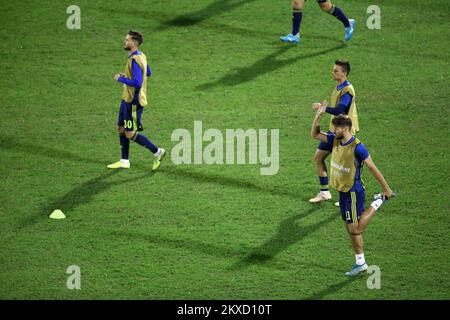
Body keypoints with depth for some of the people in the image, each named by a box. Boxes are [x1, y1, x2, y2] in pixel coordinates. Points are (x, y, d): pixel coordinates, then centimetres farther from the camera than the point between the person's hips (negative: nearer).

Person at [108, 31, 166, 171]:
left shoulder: (135, 60, -23)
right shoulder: (141, 56, 8)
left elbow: (137, 83, -29)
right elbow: (148, 73, 22)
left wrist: (120, 78, -17)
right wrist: (127, 75, 16)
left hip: (133, 102, -10)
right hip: (127, 100, 10)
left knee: (130, 134, -4)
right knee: (121, 129, 15)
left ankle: (157, 152, 5)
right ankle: (124, 161, 22)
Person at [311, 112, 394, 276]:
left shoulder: (357, 147, -22)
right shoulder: (335, 140, 1)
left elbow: (373, 168, -18)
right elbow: (315, 134, 9)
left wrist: (387, 189, -13)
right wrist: (318, 116, -8)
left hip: (354, 193, -8)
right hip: (343, 191, 8)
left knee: (355, 229, -1)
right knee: (351, 229, 12)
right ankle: (360, 263, 22)